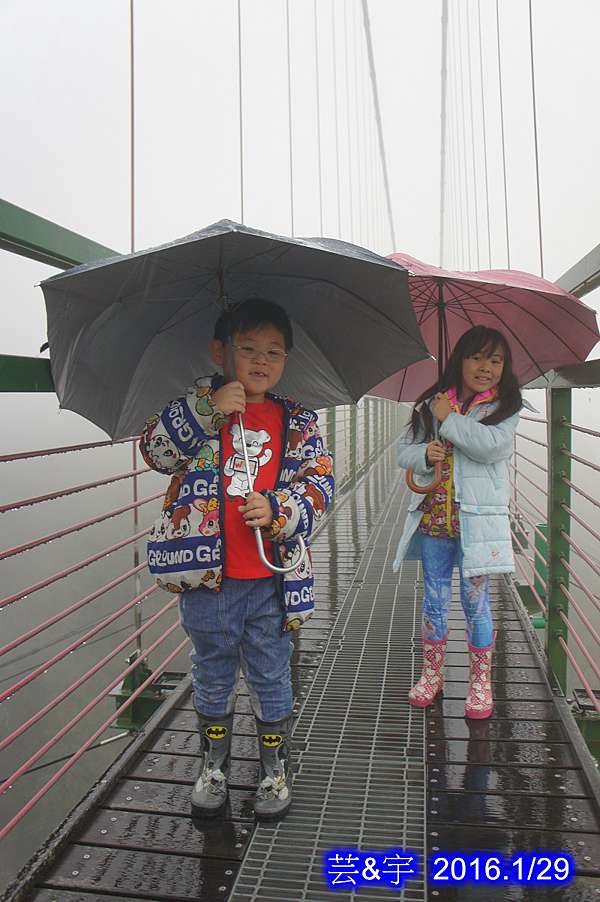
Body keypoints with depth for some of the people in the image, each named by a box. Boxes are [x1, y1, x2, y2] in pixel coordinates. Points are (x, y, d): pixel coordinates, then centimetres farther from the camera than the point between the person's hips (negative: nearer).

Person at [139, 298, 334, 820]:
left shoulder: (297, 422, 2)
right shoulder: (199, 405, 0)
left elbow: (320, 482, -4)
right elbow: (156, 451, -12)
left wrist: (278, 509, -22)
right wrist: (207, 408, -23)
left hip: (270, 579, 0)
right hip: (205, 577, 0)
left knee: (270, 676, 15)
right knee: (212, 674, 19)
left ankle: (276, 768, 38)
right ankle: (214, 765, 41)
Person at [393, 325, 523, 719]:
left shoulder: (504, 408, -1)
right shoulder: (432, 403, 8)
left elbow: (492, 445, -20)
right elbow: (404, 450, 10)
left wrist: (449, 419, -11)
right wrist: (424, 454, -12)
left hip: (475, 518, -3)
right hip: (432, 517, 3)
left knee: (475, 600, 5)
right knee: (435, 599, 13)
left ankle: (481, 682, 24)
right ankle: (433, 673, 30)